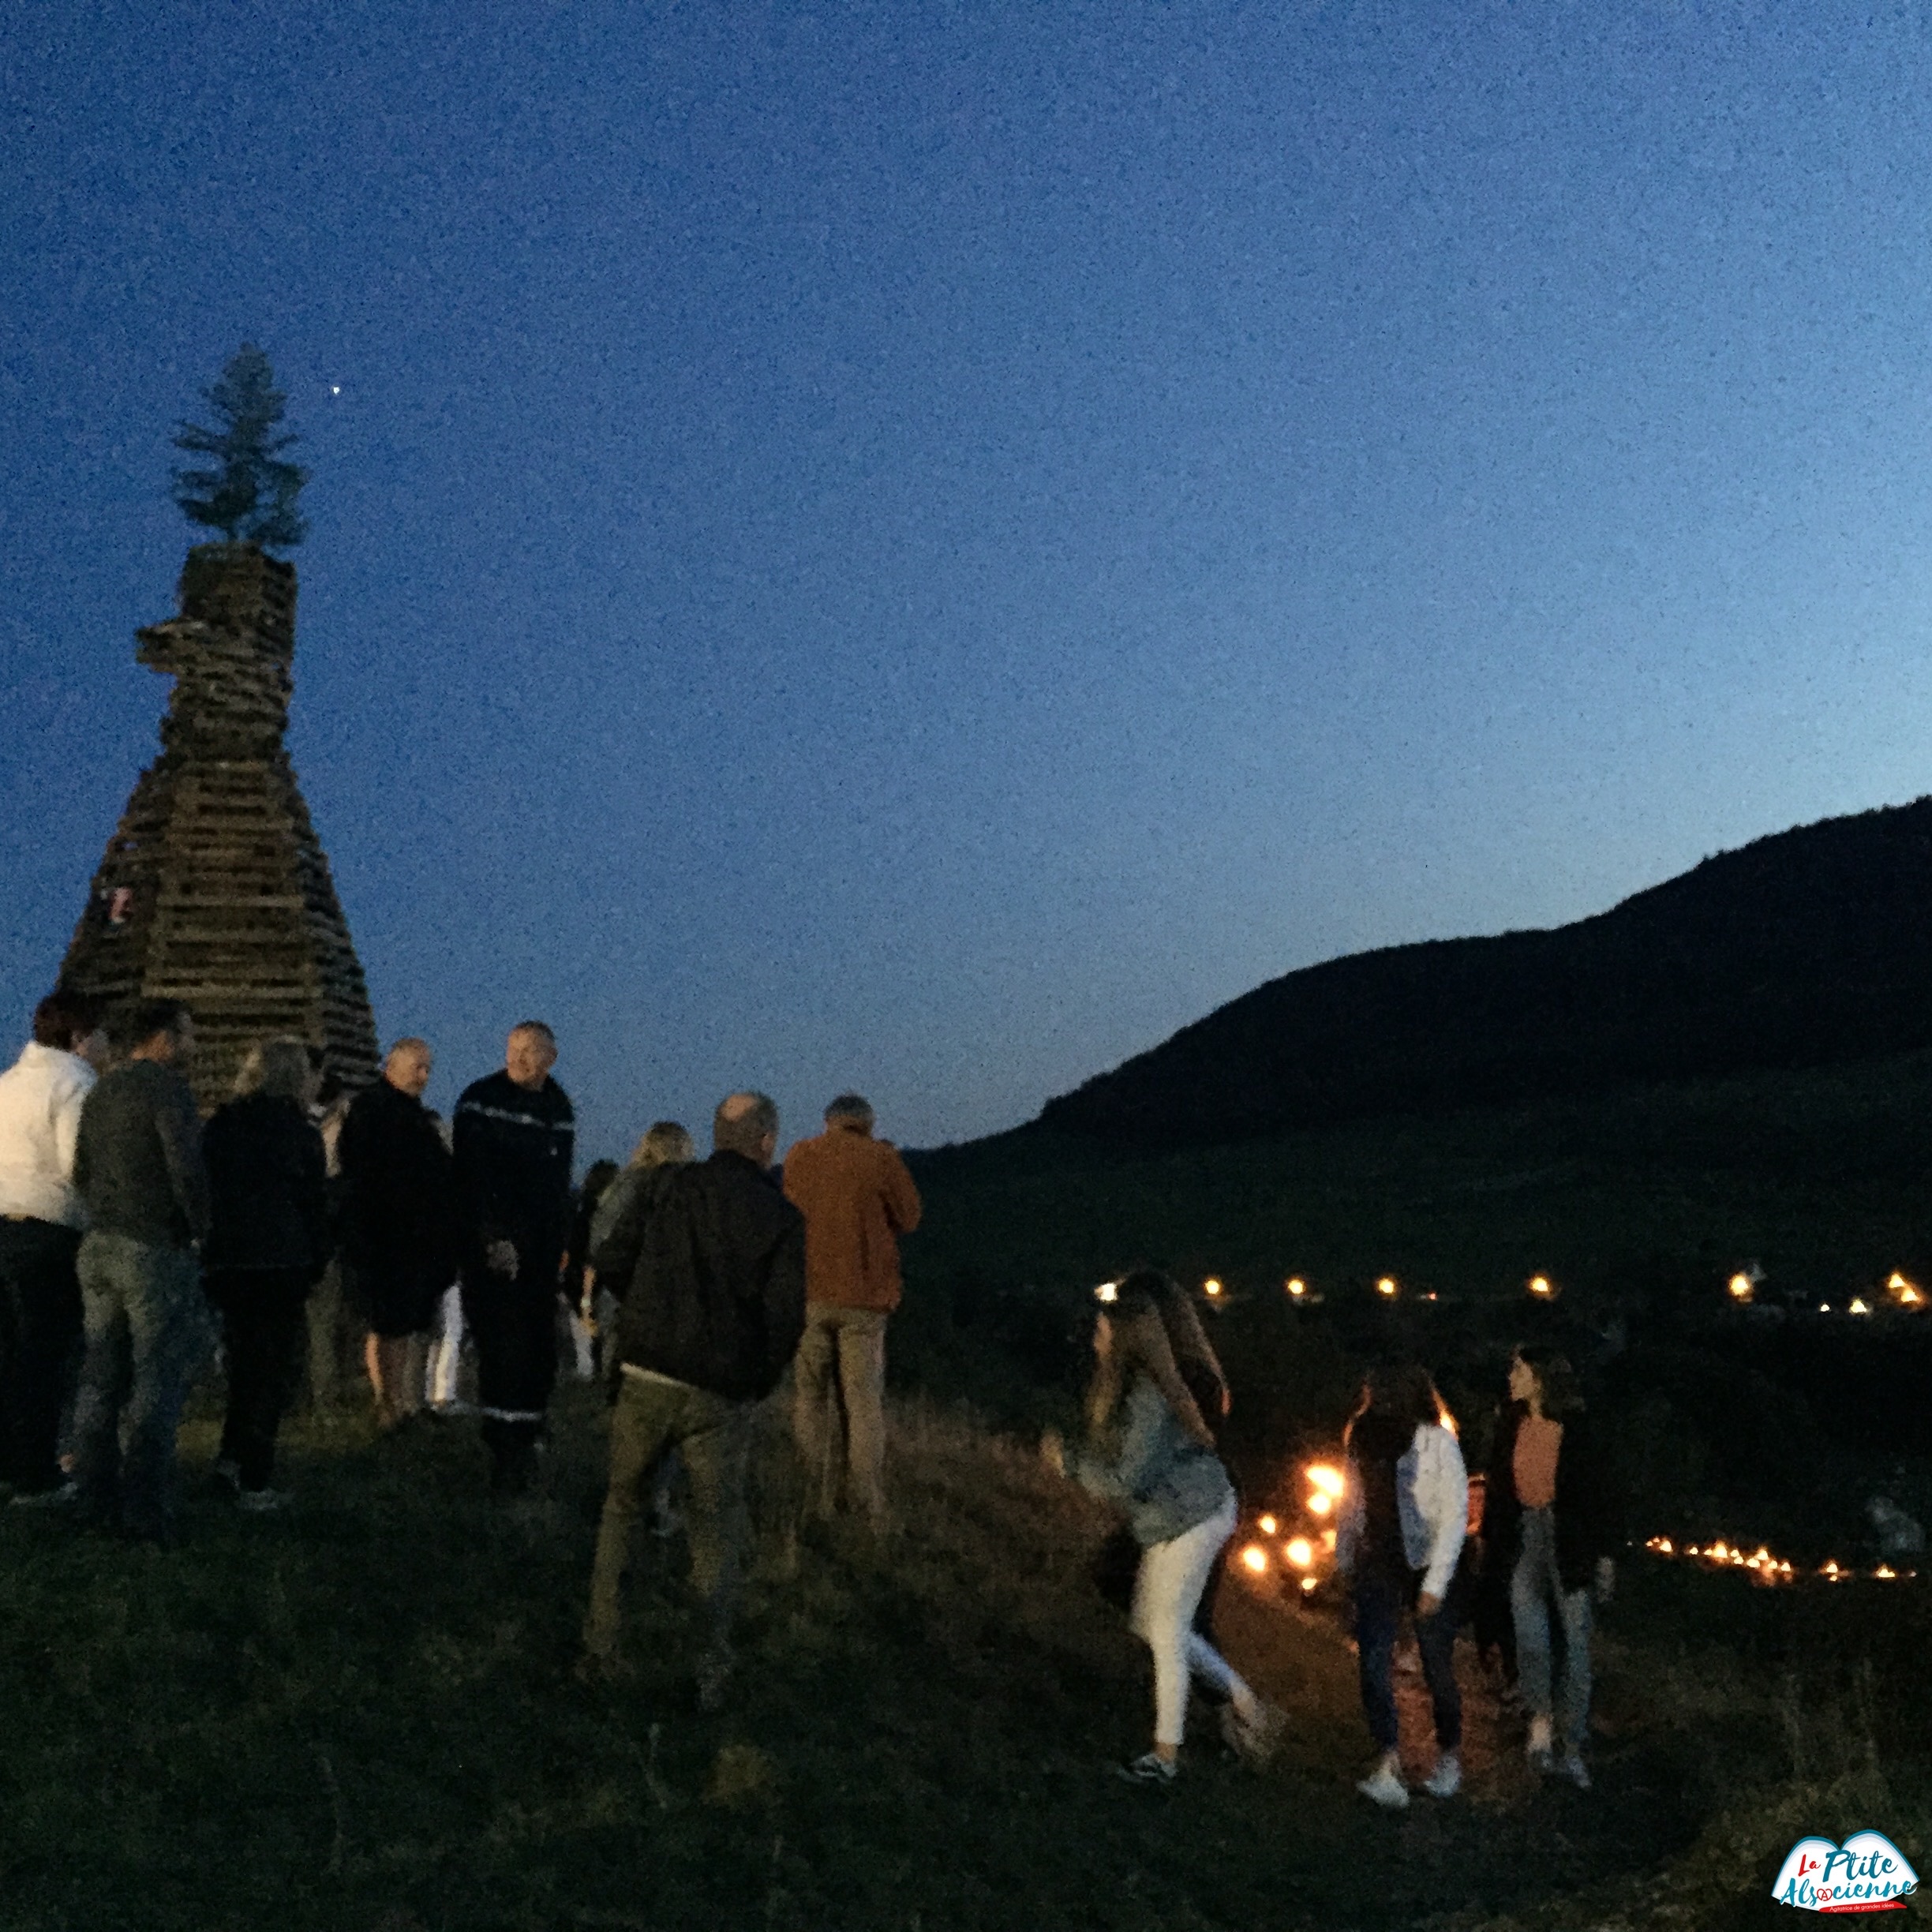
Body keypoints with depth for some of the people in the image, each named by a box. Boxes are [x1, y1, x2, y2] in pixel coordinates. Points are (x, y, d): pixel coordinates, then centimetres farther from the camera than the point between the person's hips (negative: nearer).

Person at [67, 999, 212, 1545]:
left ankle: (94, 1500, 18)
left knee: (101, 1378, 12)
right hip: (155, 1250, -8)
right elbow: (187, 1167, -19)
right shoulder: (165, 1088, -11)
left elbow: (82, 1172, 18)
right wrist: (198, 1228, -6)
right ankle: (144, 1511, -5)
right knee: (156, 1380, -5)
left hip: (99, 1248, 8)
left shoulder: (101, 1093, 15)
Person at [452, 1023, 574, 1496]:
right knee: (505, 1347, -10)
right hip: (495, 1248, -6)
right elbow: (473, 1177, -12)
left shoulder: (559, 1108, 13)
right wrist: (494, 1239, -19)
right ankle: (507, 1456, -5)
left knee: (540, 1352, 4)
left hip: (542, 1250, 6)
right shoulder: (481, 1101, -6)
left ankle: (523, 1442, 14)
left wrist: (563, 1243, 15)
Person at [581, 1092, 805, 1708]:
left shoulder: (669, 1188, 1)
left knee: (621, 1509, 20)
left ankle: (600, 1652, 21)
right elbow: (786, 1317, -8)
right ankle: (710, 1675, 7)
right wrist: (757, 1385, 8)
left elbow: (609, 1262, 0)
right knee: (716, 1534, 11)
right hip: (723, 1397, -1)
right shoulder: (781, 1216, -3)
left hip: (646, 1380, 1)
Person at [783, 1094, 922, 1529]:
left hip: (808, 1294, 2)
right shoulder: (881, 1158, -5)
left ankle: (818, 1496, 9)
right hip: (864, 1297, -2)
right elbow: (908, 1218, 1)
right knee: (864, 1402, 3)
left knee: (810, 1395, 12)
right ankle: (869, 1508, 3)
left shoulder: (799, 1157, 4)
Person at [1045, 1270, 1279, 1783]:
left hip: (1190, 1522, -10)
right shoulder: (1131, 1384, 2)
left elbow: (1127, 1479, -26)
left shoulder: (1149, 1399, -27)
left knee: (1167, 1633, 1)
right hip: (1174, 1520, 10)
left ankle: (1166, 1755, 15)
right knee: (1148, 1622, 17)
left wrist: (1068, 1465, -16)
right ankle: (1246, 1705, 24)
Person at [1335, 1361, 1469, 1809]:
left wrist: (1435, 1583, -16)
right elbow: (1352, 1505, 13)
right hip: (1376, 1567, 4)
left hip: (1425, 1569, -4)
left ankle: (1450, 1756, 28)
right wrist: (1345, 1566, 12)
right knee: (1372, 1663, -10)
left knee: (1437, 1670, 5)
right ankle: (1388, 1767, -12)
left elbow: (1455, 1514, -13)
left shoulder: (1437, 1444, -13)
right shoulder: (1365, 1440, 3)